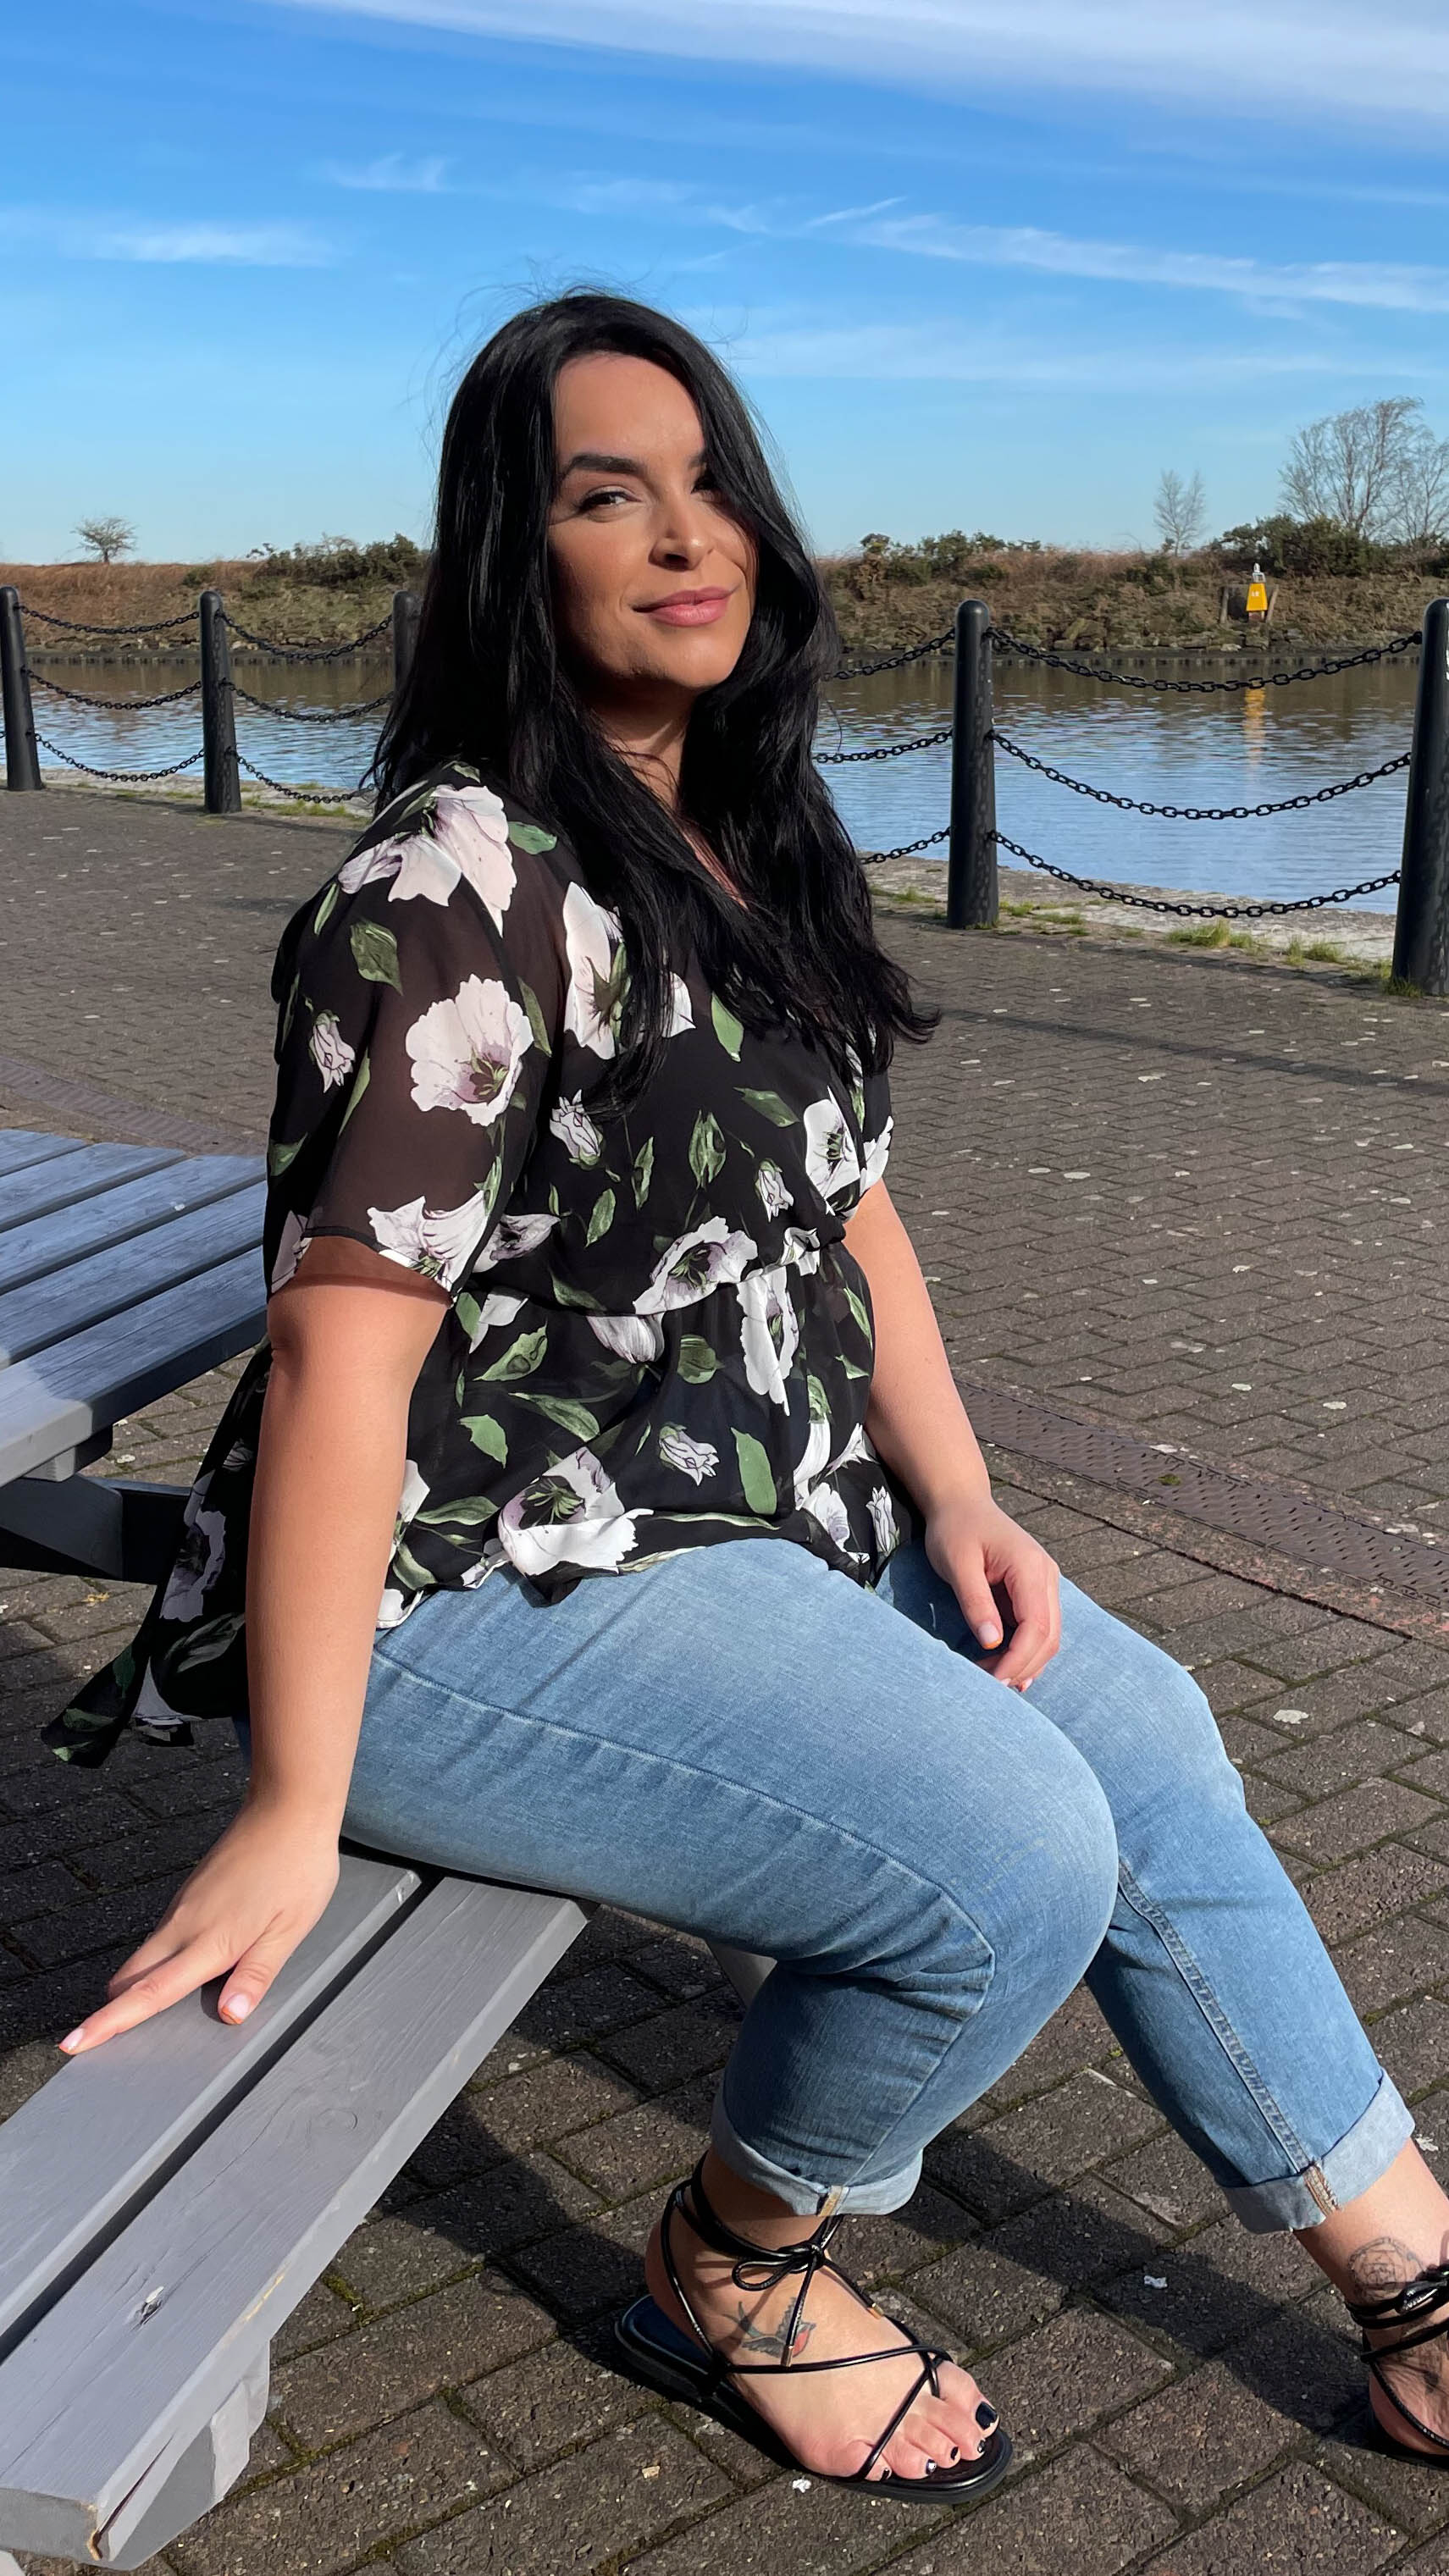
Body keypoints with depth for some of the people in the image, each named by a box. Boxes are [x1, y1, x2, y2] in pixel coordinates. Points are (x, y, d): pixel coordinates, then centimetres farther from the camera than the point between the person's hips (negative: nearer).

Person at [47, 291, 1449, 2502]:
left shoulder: (749, 844, 8)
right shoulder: (465, 888, -20)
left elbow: (838, 1196, 13)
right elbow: (342, 1342, -24)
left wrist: (956, 1495, 2)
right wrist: (294, 1809, -22)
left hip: (754, 1508, 9)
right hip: (486, 1592, -9)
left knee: (1143, 1735, 6)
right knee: (1016, 1861, -20)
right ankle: (739, 2266, 11)